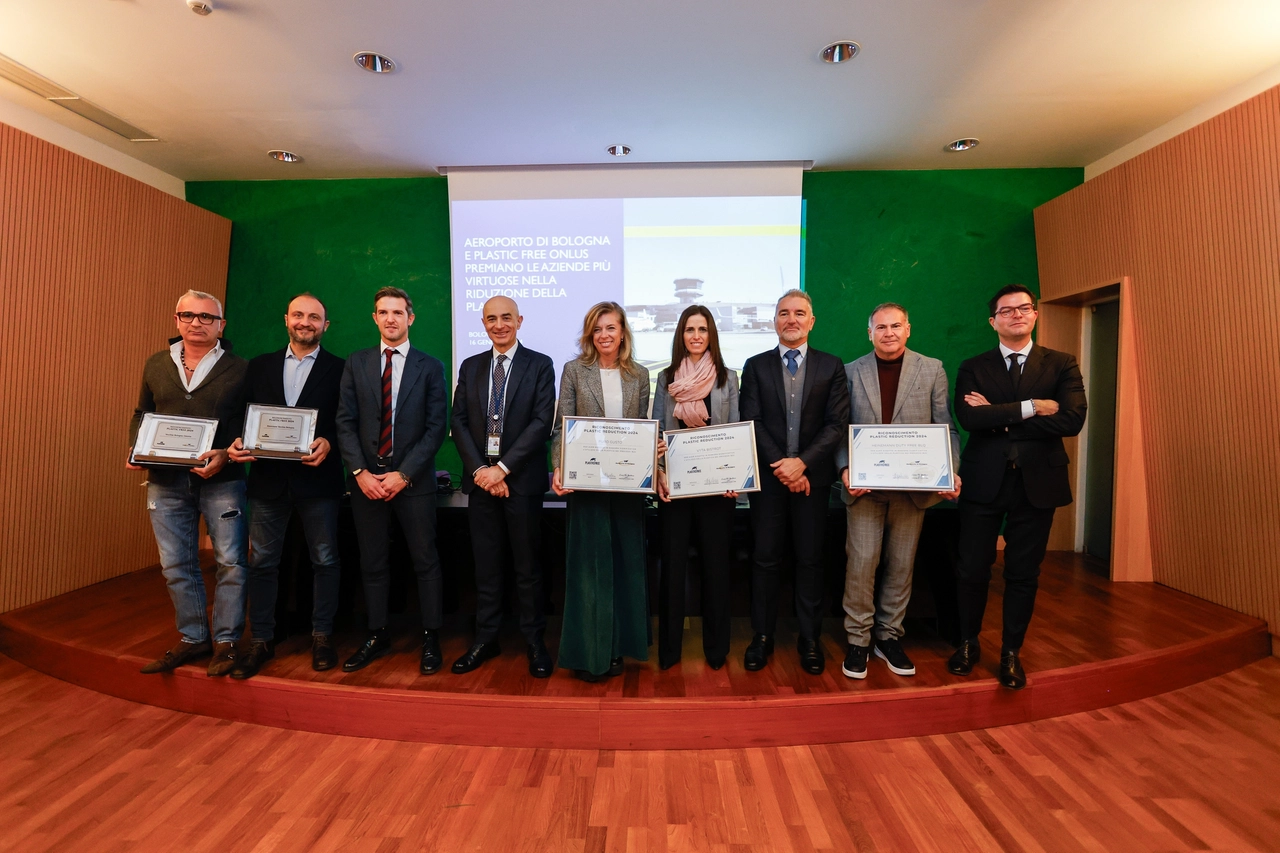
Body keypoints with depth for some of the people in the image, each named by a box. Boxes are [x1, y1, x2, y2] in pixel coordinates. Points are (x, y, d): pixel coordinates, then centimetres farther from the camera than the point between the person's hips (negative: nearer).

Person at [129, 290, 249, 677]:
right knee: (176, 565, 10)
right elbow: (141, 414, 19)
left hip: (221, 480, -4)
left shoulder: (239, 369, 0)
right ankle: (193, 638, 24)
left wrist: (225, 455, -18)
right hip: (165, 481, 4)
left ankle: (226, 641, 12)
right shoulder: (156, 365, 12)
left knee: (231, 562, -1)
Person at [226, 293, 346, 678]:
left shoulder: (338, 368, 2)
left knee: (324, 560, 6)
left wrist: (328, 442, -22)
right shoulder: (260, 366, 12)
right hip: (268, 477, 3)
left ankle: (321, 636, 20)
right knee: (262, 560, 9)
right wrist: (237, 443, -9)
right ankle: (261, 640, 23)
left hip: (317, 477, -3)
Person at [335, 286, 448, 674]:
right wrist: (360, 472, -8)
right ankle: (377, 635, 26)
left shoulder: (430, 366, 1)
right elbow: (345, 421, 4)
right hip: (366, 479, 3)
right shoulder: (356, 363, 8)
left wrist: (404, 474, -12)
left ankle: (430, 638, 17)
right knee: (372, 563, 12)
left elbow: (436, 427, -4)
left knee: (425, 561, 4)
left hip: (413, 480, -2)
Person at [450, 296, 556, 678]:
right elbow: (459, 421, 6)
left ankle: (534, 640, 19)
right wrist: (479, 469, -8)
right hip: (480, 479, 3)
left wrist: (503, 468, -14)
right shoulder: (470, 367, 12)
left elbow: (542, 422, -9)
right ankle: (486, 639, 24)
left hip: (522, 479, -3)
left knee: (527, 564, 5)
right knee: (486, 564, 11)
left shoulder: (540, 365, 0)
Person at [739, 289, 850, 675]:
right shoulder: (756, 365, 6)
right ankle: (762, 637, 18)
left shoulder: (831, 366, 6)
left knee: (810, 559, 8)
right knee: (765, 558, 5)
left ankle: (810, 639, 22)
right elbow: (752, 423, -1)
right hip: (768, 476, 0)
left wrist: (802, 462, -14)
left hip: (813, 476, 0)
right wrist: (780, 467, -11)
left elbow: (837, 424, -2)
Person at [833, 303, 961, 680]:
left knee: (901, 565, 10)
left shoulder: (932, 370, 6)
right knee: (861, 563, -2)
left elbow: (946, 429, 4)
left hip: (913, 487, 1)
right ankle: (858, 640, 14)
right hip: (865, 486, -1)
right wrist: (845, 469, -13)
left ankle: (889, 636, 26)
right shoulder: (850, 372, 5)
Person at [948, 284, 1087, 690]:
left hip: (1037, 483, 1)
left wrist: (999, 418, -13)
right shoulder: (973, 368, 5)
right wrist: (1030, 407, -16)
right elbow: (968, 417, -13)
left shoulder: (1062, 364, 5)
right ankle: (968, 643, 28)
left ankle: (1011, 653, 28)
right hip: (984, 481, 0)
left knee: (1023, 574, 10)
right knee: (972, 569, 6)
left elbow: (1072, 420, -12)